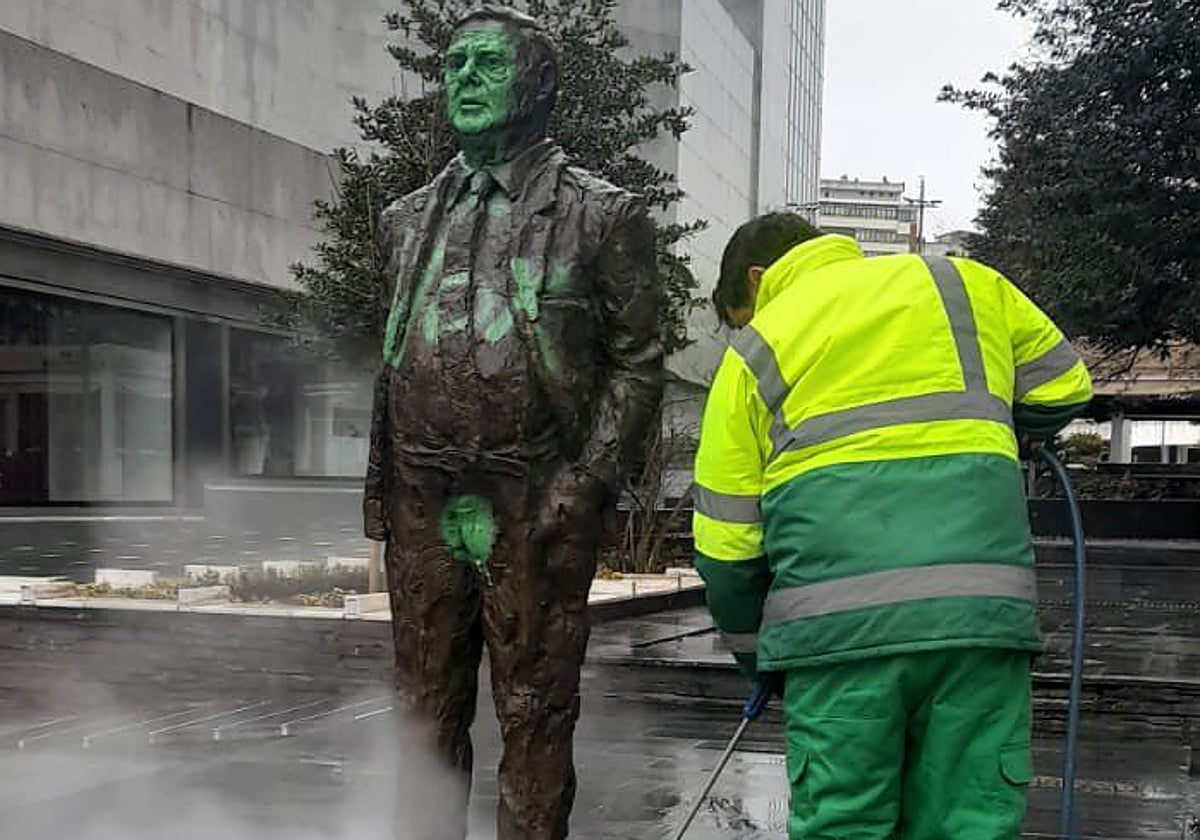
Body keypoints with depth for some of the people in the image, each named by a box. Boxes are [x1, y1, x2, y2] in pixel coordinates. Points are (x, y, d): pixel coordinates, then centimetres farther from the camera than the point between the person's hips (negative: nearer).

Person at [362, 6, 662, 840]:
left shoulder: (600, 215, 3)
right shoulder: (410, 220, 17)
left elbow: (636, 363, 0)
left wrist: (587, 481, -10)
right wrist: (380, 484, 14)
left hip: (536, 510, -4)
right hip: (423, 509, 5)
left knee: (535, 714, 2)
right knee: (428, 710, 11)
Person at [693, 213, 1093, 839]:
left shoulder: (753, 352, 12)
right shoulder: (961, 284, 17)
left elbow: (725, 545, 10)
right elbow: (1063, 390, 23)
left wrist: (758, 658, 24)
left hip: (836, 621, -2)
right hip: (982, 607, 2)